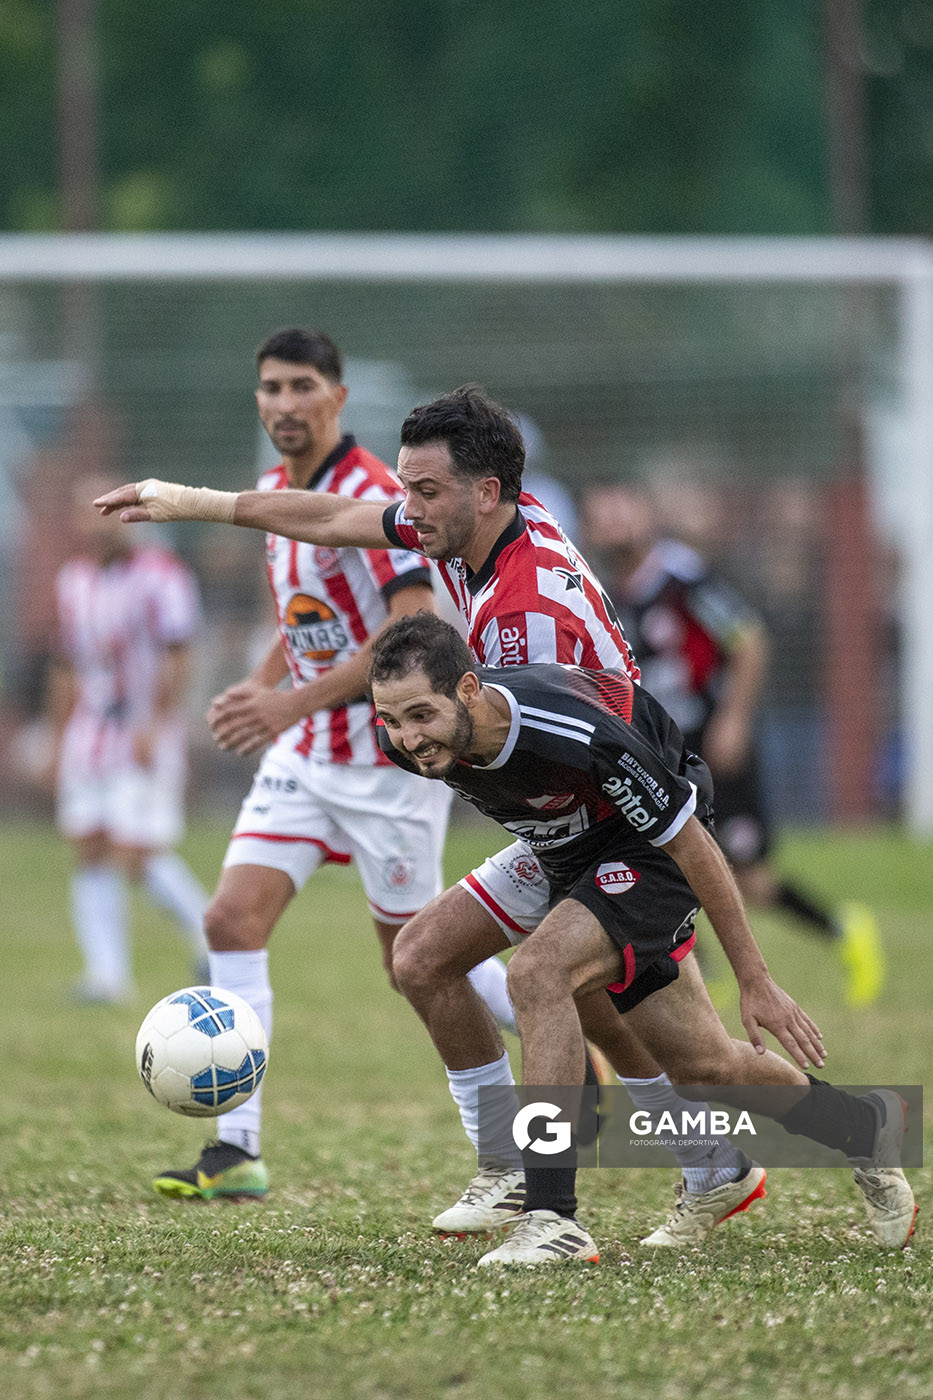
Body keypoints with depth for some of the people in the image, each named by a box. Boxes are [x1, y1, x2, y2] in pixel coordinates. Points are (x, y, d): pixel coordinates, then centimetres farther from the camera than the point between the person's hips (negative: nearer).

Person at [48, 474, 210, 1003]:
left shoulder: (160, 575, -10)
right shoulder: (74, 579, 12)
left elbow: (177, 660, -14)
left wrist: (153, 725, -21)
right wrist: (58, 741, 19)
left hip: (146, 741, -7)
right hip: (88, 737, 7)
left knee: (137, 856, -11)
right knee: (91, 856, 1)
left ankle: (207, 928, 10)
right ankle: (107, 972, 3)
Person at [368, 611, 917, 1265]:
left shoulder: (577, 733, -38)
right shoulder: (411, 739, -20)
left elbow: (692, 843, -25)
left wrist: (755, 981, -18)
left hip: (652, 852, -7)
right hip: (567, 859, 7)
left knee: (537, 968, -30)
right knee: (702, 1064, 9)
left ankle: (553, 1215, -30)